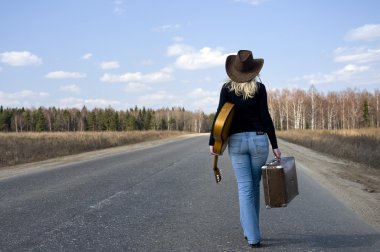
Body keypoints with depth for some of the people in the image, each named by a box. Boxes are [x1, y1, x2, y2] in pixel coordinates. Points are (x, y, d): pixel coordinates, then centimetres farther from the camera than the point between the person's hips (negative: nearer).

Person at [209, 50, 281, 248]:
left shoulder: (227, 88, 1)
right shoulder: (259, 88, -2)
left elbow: (220, 115, -7)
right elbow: (265, 117, -6)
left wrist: (213, 141, -3)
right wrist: (274, 145, -3)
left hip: (236, 141, 0)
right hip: (259, 139, 0)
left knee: (245, 188, 1)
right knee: (254, 186, 16)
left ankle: (253, 237, -3)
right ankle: (249, 228, 27)